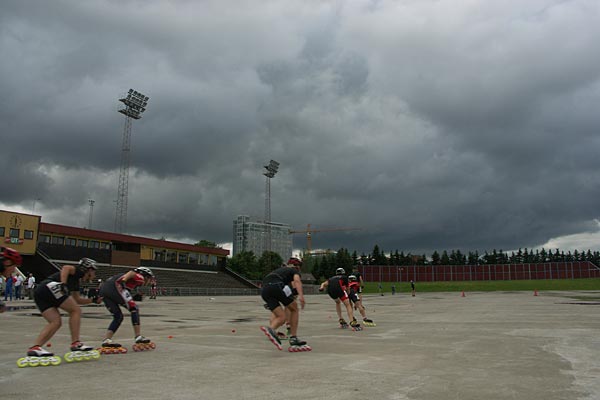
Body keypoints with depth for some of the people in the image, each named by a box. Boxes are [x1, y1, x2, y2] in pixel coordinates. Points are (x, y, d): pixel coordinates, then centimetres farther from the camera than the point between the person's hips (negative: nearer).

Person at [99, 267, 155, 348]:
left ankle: (106, 340, 9)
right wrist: (123, 281, -21)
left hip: (103, 289, 8)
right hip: (114, 287, -8)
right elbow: (132, 272, -9)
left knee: (118, 316, 16)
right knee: (134, 308, 2)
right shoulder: (140, 277, 13)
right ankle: (138, 337, -1)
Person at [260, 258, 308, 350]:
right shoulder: (295, 270, 22)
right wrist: (301, 295, -19)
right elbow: (297, 280, -3)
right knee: (294, 309, 13)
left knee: (282, 317, 8)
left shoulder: (280, 269, 40)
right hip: (276, 286, -6)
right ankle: (293, 338, 8)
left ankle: (270, 329, -21)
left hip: (264, 289, 6)